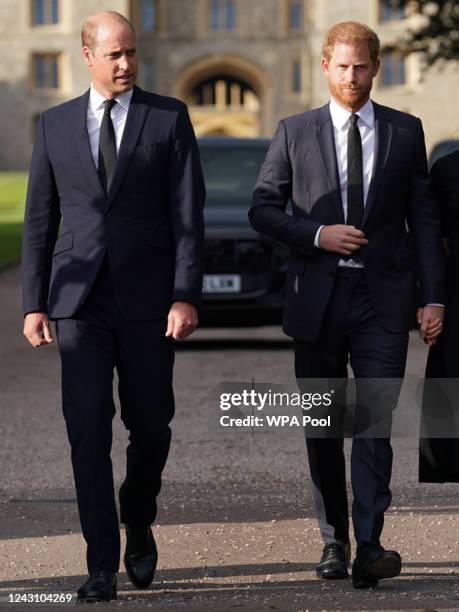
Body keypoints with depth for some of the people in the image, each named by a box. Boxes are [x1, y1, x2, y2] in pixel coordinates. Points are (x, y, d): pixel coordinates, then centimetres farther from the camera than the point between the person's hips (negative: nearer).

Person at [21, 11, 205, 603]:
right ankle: (102, 565, -3)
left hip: (147, 299, -1)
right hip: (80, 300, 1)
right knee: (88, 428, -6)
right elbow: (39, 221, 10)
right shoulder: (55, 124, 8)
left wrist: (186, 297, -11)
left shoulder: (169, 117, 2)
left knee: (150, 425, 6)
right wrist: (33, 304, 4)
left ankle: (138, 524, 33)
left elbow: (188, 214, -2)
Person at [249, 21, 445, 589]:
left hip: (382, 297, -1)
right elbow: (262, 208, 6)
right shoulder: (295, 132, 6)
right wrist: (317, 234, -10)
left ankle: (369, 547, -16)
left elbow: (423, 218, 7)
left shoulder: (405, 132, 7)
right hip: (318, 296, 1)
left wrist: (433, 297, 0)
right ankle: (334, 540, 19)